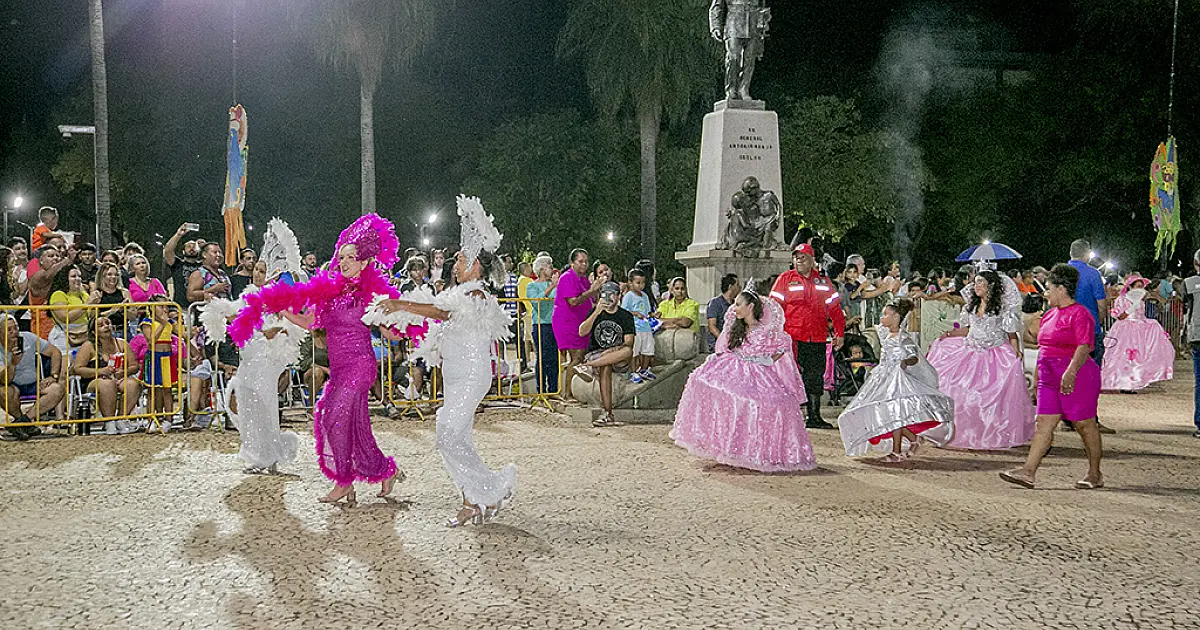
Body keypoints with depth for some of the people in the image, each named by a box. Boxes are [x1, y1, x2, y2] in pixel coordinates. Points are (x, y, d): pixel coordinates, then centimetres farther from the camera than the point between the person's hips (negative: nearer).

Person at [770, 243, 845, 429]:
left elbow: (835, 308, 17)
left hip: (818, 340, 4)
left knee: (815, 378, 8)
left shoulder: (823, 281, 12)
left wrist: (839, 333, 12)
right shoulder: (785, 279, 2)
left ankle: (814, 417, 17)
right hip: (792, 338, -4)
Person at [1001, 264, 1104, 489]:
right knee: (1044, 423, 0)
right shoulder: (1051, 314, 17)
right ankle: (1028, 471, -5)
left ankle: (1095, 474, 15)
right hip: (1050, 378, 9)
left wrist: (1070, 372, -30)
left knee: (1084, 425, 2)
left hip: (1077, 377, -8)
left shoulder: (1079, 313, -11)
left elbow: (1084, 347, -20)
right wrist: (1038, 375, 25)